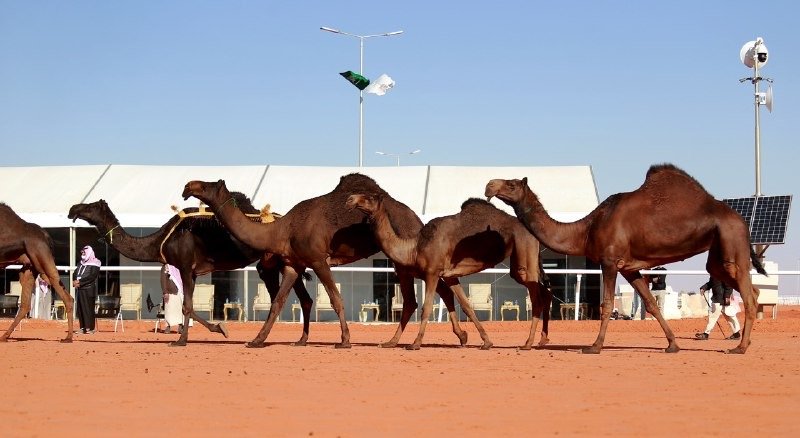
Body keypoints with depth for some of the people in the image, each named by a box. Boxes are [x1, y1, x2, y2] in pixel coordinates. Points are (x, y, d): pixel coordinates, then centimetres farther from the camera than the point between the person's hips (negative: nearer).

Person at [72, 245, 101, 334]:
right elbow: (75, 273, 15)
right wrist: (75, 281, -6)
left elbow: (91, 276, -15)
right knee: (80, 309, 5)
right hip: (79, 290, 7)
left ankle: (90, 328, -12)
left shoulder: (94, 265, -3)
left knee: (88, 309, -11)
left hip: (89, 290, -7)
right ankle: (83, 327, 9)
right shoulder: (81, 263, 20)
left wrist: (79, 281, -17)